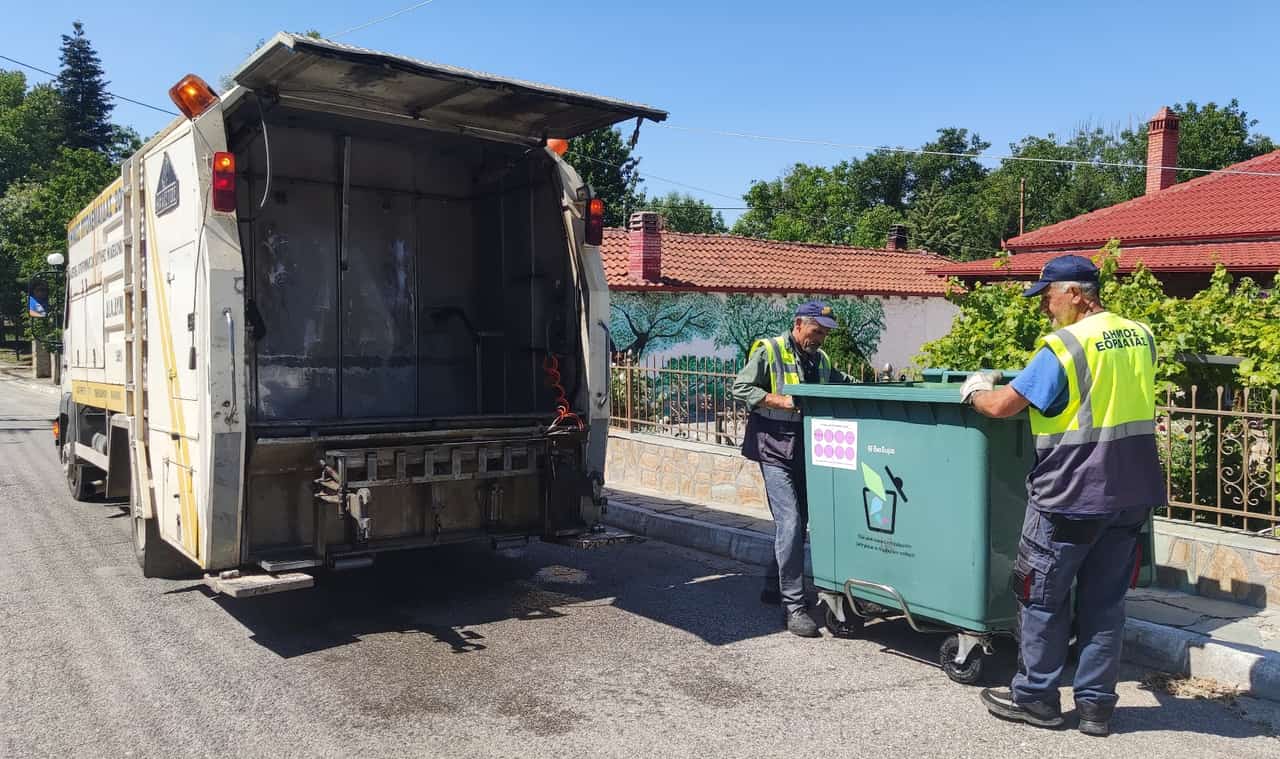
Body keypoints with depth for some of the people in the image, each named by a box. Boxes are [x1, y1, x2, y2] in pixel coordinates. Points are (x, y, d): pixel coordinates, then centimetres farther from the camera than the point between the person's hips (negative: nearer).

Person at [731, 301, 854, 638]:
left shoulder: (820, 359, 14)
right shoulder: (769, 351, -7)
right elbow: (741, 388, -11)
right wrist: (781, 401, -20)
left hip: (805, 452, 8)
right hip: (775, 449, -7)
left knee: (798, 521, 15)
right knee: (789, 522, -13)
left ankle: (774, 586, 33)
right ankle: (793, 606, -8)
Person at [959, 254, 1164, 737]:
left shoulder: (1063, 346, -16)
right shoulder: (1141, 336, 7)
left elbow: (1002, 406, -16)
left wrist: (975, 391, 6)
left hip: (1073, 495, -7)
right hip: (1133, 492, 7)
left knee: (1042, 597, 8)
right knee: (1105, 600, 13)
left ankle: (1035, 698, 19)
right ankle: (1096, 705, 20)